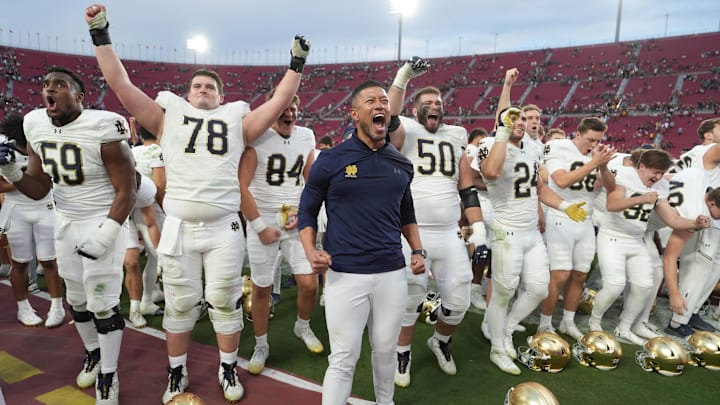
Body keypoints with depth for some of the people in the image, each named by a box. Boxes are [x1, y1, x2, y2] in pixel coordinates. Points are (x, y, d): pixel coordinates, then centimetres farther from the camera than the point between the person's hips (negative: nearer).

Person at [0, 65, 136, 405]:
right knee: (76, 298, 17)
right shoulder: (36, 126, -1)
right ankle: (93, 354, 41)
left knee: (103, 304, -3)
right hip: (66, 222, 7)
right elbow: (38, 189, 7)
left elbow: (126, 192, -17)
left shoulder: (102, 128, -20)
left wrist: (104, 235, -22)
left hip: (104, 222, -6)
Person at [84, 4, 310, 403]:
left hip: (224, 228, 0)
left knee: (225, 302, 9)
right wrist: (101, 35, 5)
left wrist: (296, 63, 7)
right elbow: (121, 84, 7)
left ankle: (228, 368, 27)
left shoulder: (237, 121, 10)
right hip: (179, 226, 1)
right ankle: (177, 373, 30)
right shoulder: (168, 116, 10)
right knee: (179, 304, 11)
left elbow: (280, 101, 8)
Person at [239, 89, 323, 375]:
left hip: (296, 221, 3)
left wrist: (302, 214, -2)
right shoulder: (256, 137, -9)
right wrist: (260, 227, -13)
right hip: (262, 220, -3)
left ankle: (303, 327, 32)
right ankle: (261, 346, 27)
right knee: (261, 288, 6)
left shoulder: (306, 137, 4)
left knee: (309, 284, 1)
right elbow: (242, 187, -12)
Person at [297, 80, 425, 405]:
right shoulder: (331, 160, -5)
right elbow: (307, 210, 2)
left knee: (386, 350, 17)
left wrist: (417, 250, 9)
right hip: (345, 275, -4)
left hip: (392, 273, 4)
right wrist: (311, 251, -13)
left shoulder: (401, 164, 9)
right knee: (344, 358, 3)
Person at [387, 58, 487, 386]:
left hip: (450, 235, 4)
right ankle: (403, 352, 30)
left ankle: (441, 341, 39)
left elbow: (467, 189, 12)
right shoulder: (406, 133, 1)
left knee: (458, 301, 9)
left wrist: (478, 229, 4)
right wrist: (402, 78, -27)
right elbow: (388, 120, -24)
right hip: (412, 233, -4)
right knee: (409, 299, 5)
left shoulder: (455, 139, 13)